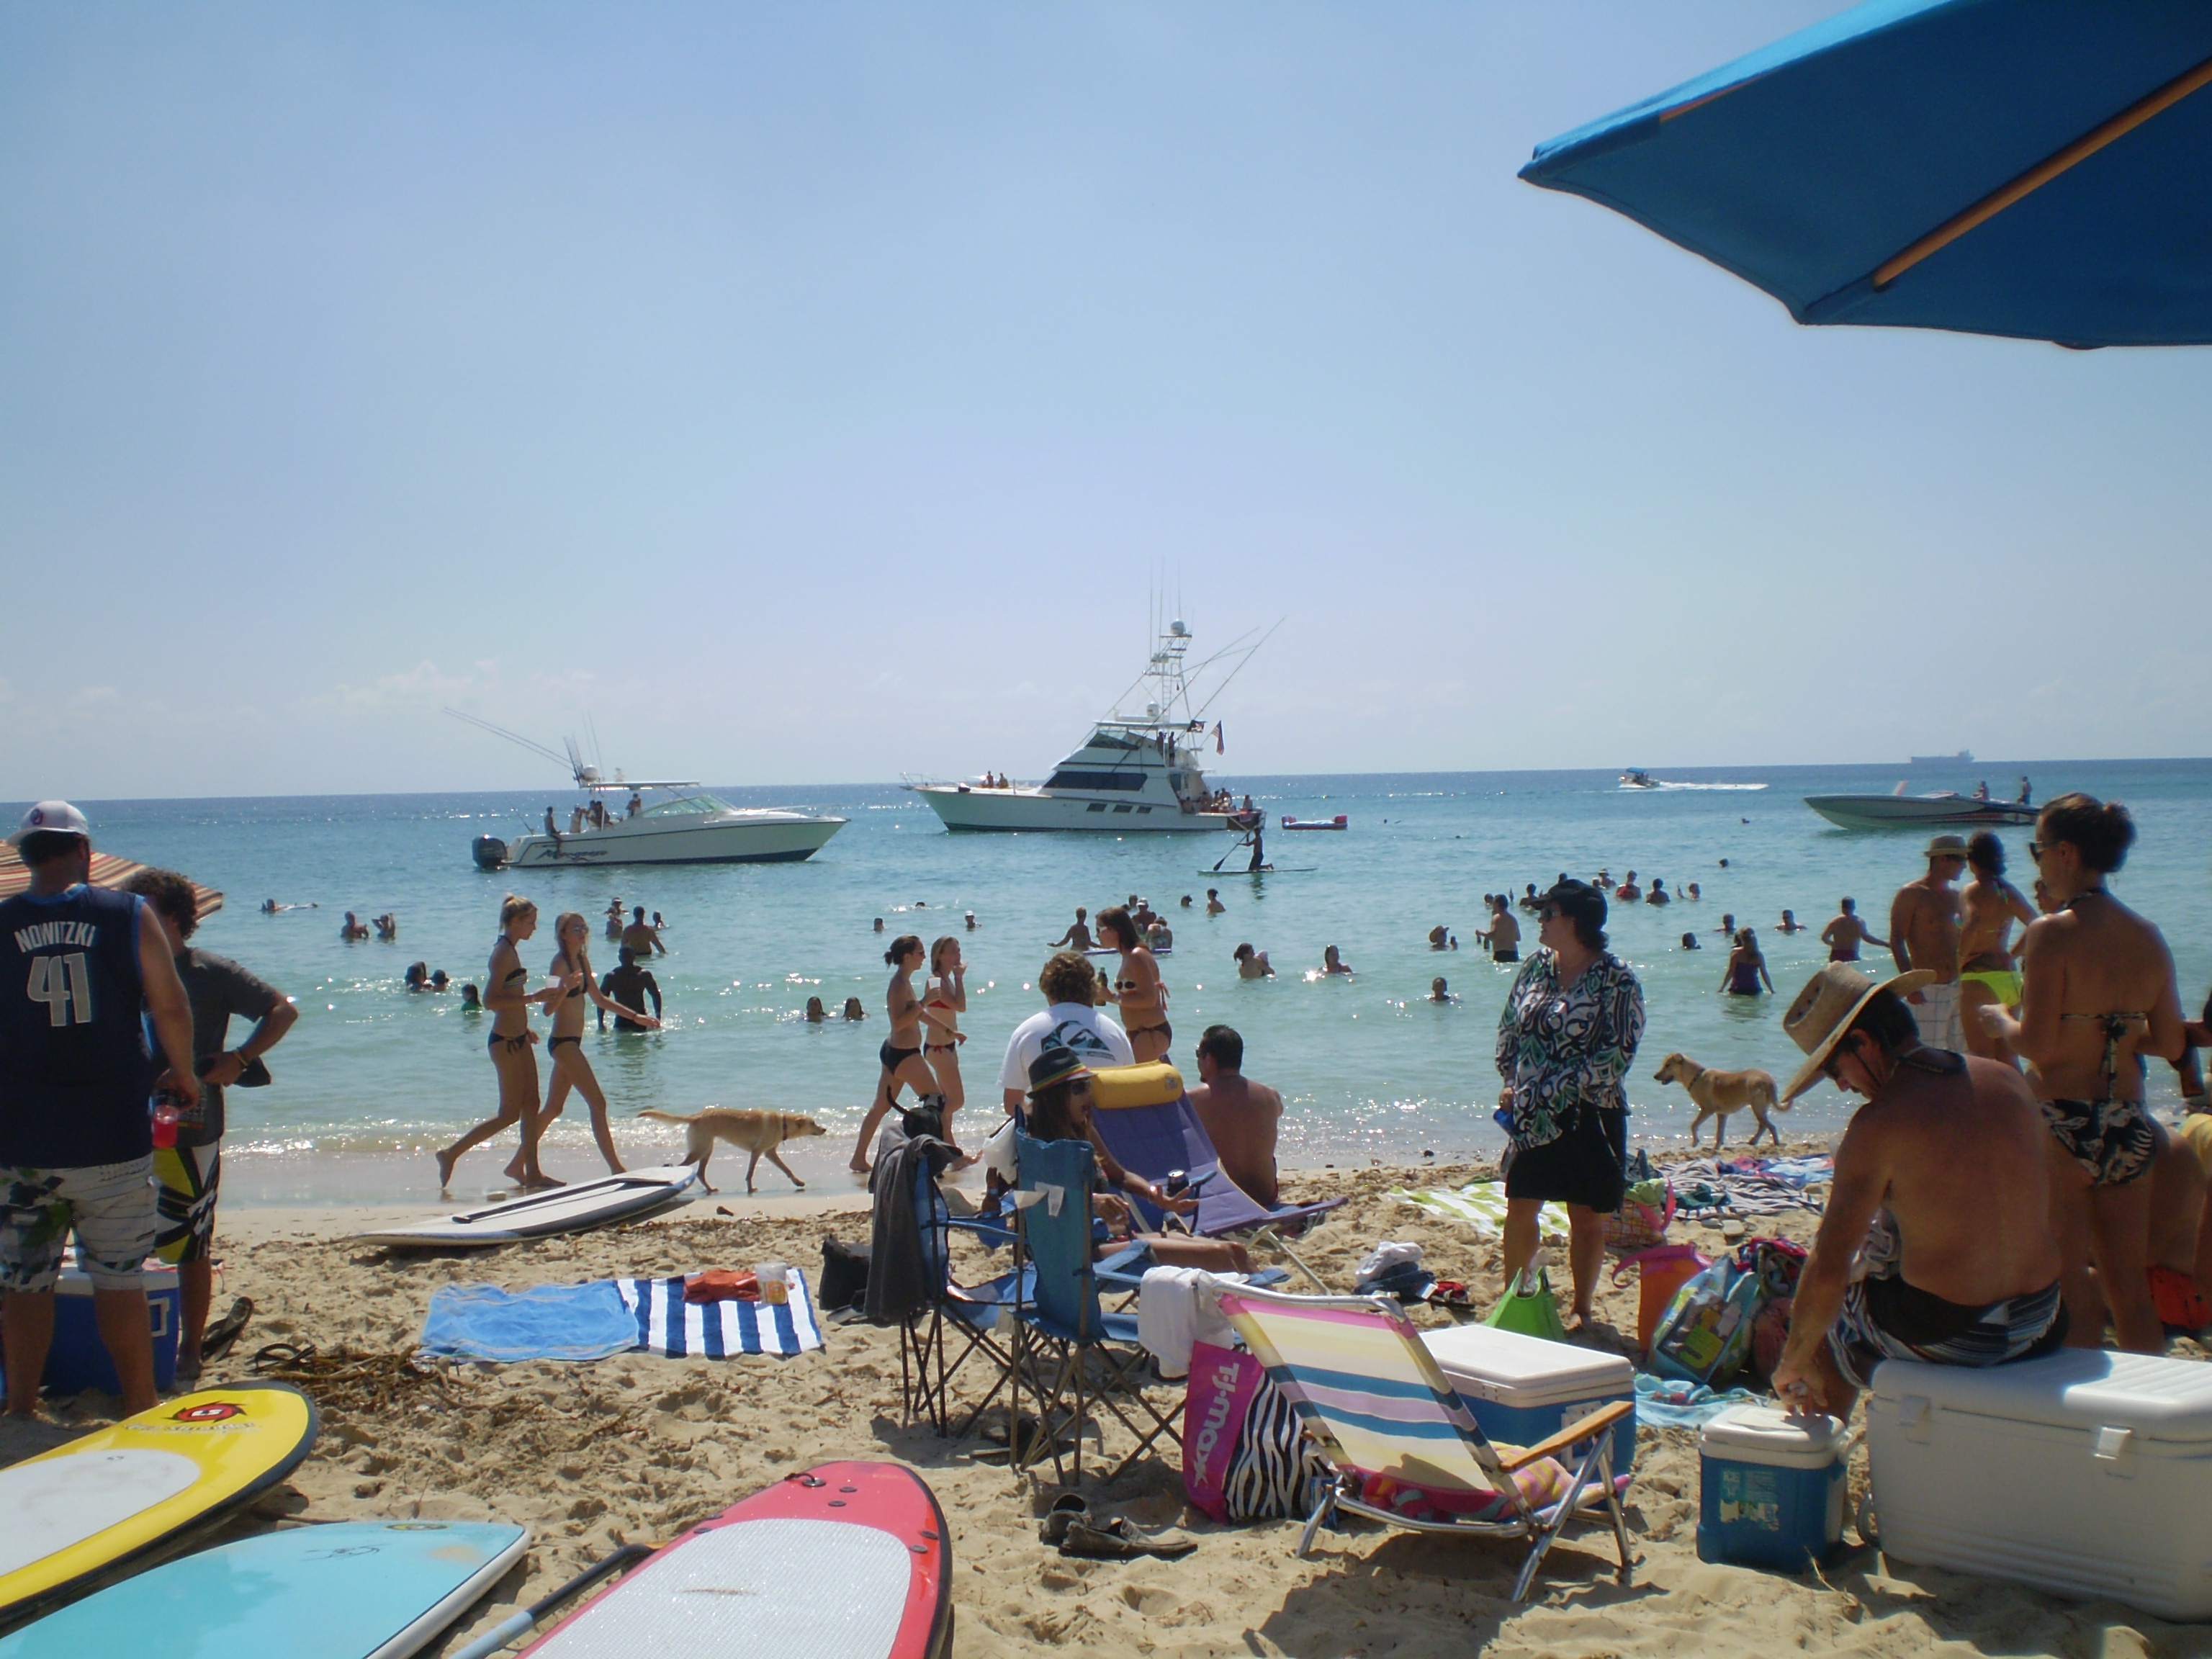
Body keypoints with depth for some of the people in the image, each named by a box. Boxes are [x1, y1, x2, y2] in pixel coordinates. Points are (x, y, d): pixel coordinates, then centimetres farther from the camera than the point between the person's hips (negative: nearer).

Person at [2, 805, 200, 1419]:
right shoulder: (130, 915, -3)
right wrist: (183, 1074, 16)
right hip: (112, 1138, -1)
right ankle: (140, 1412, 15)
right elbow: (171, 1008, -2)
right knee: (118, 1280, 8)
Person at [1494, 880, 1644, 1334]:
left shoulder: (1616, 980, -11)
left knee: (1587, 1218, 6)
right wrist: (1511, 1083, 1)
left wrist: (1559, 1089, -18)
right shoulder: (1535, 967, 6)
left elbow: (1619, 1054, -15)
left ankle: (1581, 1310, 20)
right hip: (1530, 1115, 5)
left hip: (1587, 1115, -5)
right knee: (1520, 1209, 8)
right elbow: (1509, 1029, 13)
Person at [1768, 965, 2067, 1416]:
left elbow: (1828, 1272, -19)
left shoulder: (1878, 1123, -18)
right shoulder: (2008, 1080, 1)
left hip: (1947, 1339, -6)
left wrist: (1795, 1362, -5)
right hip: (2041, 1329, 7)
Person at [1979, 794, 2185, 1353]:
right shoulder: (2148, 938, 5)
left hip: (2062, 1124, -6)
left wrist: (2001, 1021, 1)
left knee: (2069, 1287, 4)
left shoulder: (2051, 933, -14)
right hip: (2130, 1129, 6)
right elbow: (2170, 1044, 10)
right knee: (2131, 1291, 16)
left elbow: (2037, 1045, -18)